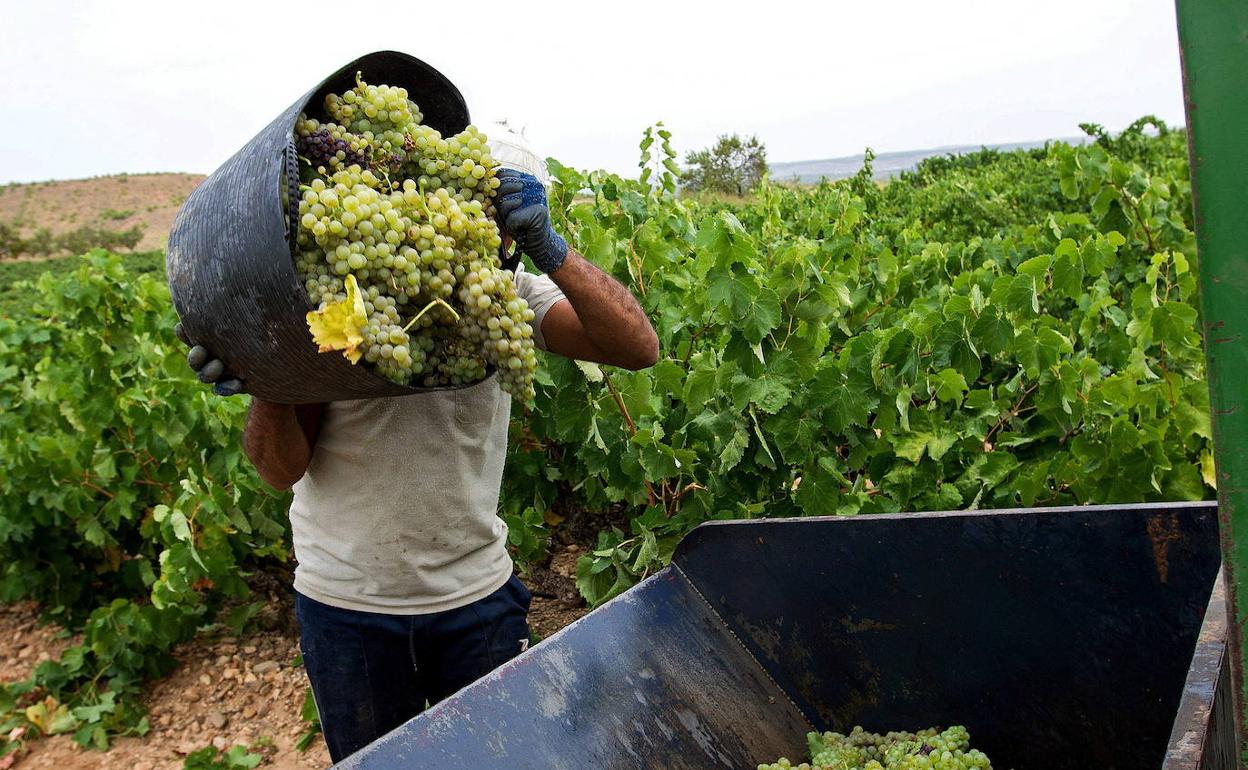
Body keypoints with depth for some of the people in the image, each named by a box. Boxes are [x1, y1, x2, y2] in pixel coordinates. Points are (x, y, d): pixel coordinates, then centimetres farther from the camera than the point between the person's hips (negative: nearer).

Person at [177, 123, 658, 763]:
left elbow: (638, 347, -21)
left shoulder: (509, 290, -7)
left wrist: (547, 247, -33)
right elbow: (284, 470, -11)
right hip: (347, 606, -1)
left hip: (478, 596, 1)